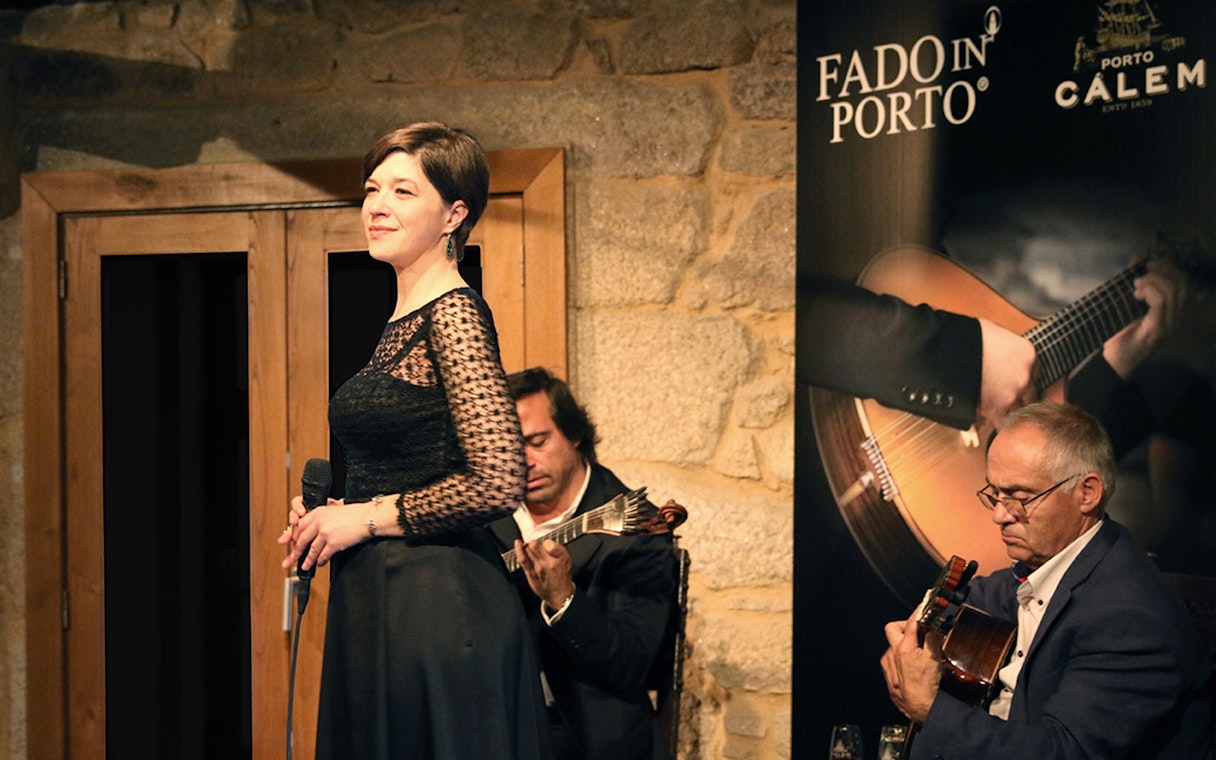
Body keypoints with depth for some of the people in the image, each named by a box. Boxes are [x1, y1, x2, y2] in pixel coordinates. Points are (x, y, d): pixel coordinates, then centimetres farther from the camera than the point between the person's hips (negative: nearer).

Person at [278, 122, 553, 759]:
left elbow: (498, 483, -22)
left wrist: (370, 517, -13)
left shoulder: (453, 313, -13)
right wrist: (334, 515, 8)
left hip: (435, 606, -9)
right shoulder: (404, 321, 15)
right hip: (379, 605, 9)